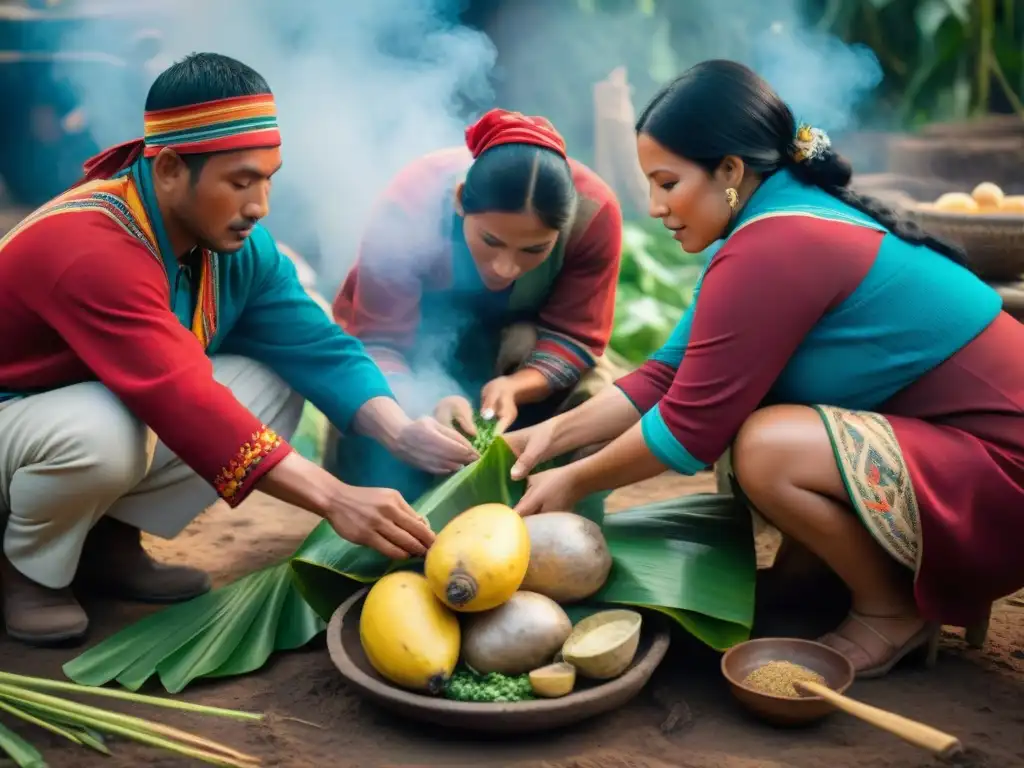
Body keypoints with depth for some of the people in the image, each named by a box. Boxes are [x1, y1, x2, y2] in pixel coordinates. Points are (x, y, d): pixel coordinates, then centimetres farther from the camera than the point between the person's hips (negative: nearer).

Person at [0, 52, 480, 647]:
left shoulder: (238, 242, -10)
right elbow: (182, 401, -42)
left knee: (276, 387, -11)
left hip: (124, 416, 7)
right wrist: (335, 499, -47)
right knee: (103, 431, -39)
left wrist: (402, 433, -32)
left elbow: (316, 347, -13)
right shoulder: (89, 250, -34)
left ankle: (110, 540, 0)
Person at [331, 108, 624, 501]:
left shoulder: (593, 211, -32)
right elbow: (379, 342, -32)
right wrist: (426, 404, -54)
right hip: (417, 336, -1)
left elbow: (573, 335, -24)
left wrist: (514, 387, -46)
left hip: (514, 336, 2)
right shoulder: (411, 205, -37)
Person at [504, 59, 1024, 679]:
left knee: (766, 448, -26)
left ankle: (894, 612, -1)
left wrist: (573, 483, -7)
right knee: (737, 401, 4)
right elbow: (672, 375, 5)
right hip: (944, 435, 9)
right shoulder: (781, 221, 5)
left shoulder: (775, 248, -24)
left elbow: (689, 427, -20)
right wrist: (554, 433, -1)